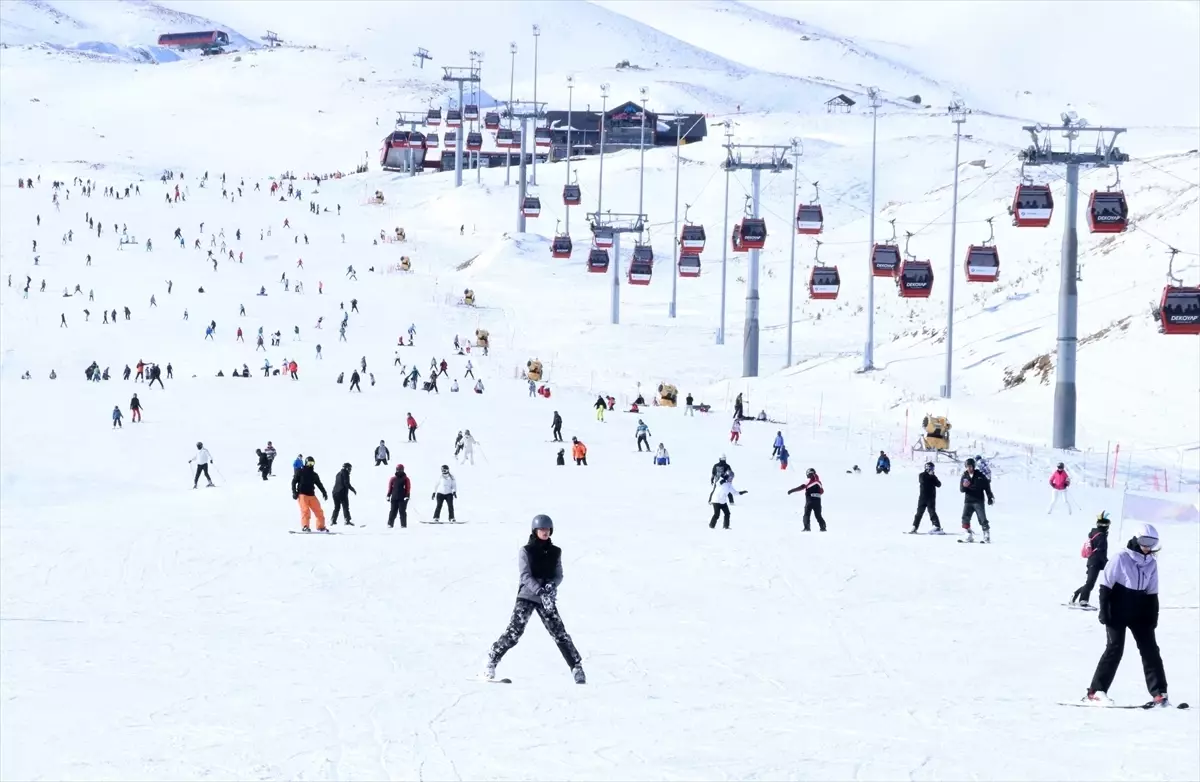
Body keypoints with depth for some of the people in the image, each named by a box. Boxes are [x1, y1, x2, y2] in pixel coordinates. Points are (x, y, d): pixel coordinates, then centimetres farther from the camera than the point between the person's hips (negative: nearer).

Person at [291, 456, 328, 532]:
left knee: (319, 511, 3)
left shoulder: (314, 475, 16)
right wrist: (294, 492, -10)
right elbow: (294, 482, 1)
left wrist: (324, 493, 6)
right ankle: (305, 527, -19)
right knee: (305, 510, -21)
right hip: (302, 495, -5)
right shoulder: (300, 472, 3)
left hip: (312, 495, 5)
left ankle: (321, 527, 15)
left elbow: (319, 484, 19)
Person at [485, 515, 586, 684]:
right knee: (514, 631, -15)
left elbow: (558, 575, 9)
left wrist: (551, 586, -14)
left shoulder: (555, 552, 10)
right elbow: (525, 575, -10)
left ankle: (577, 667, 2)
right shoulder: (526, 551, -2)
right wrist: (540, 591, -24)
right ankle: (492, 661, -4)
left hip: (547, 598, 3)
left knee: (560, 633, -5)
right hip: (527, 596, -3)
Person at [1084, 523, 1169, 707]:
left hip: (1139, 614, 6)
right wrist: (1104, 612, -13)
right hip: (1118, 613, -6)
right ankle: (1096, 692, -7)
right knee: (1114, 649, -12)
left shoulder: (1151, 563, 7)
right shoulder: (1121, 558, -11)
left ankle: (1159, 693, 3)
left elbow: (1152, 593, 12)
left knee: (1150, 650, 1)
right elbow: (1105, 585, -10)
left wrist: (1152, 617, 6)